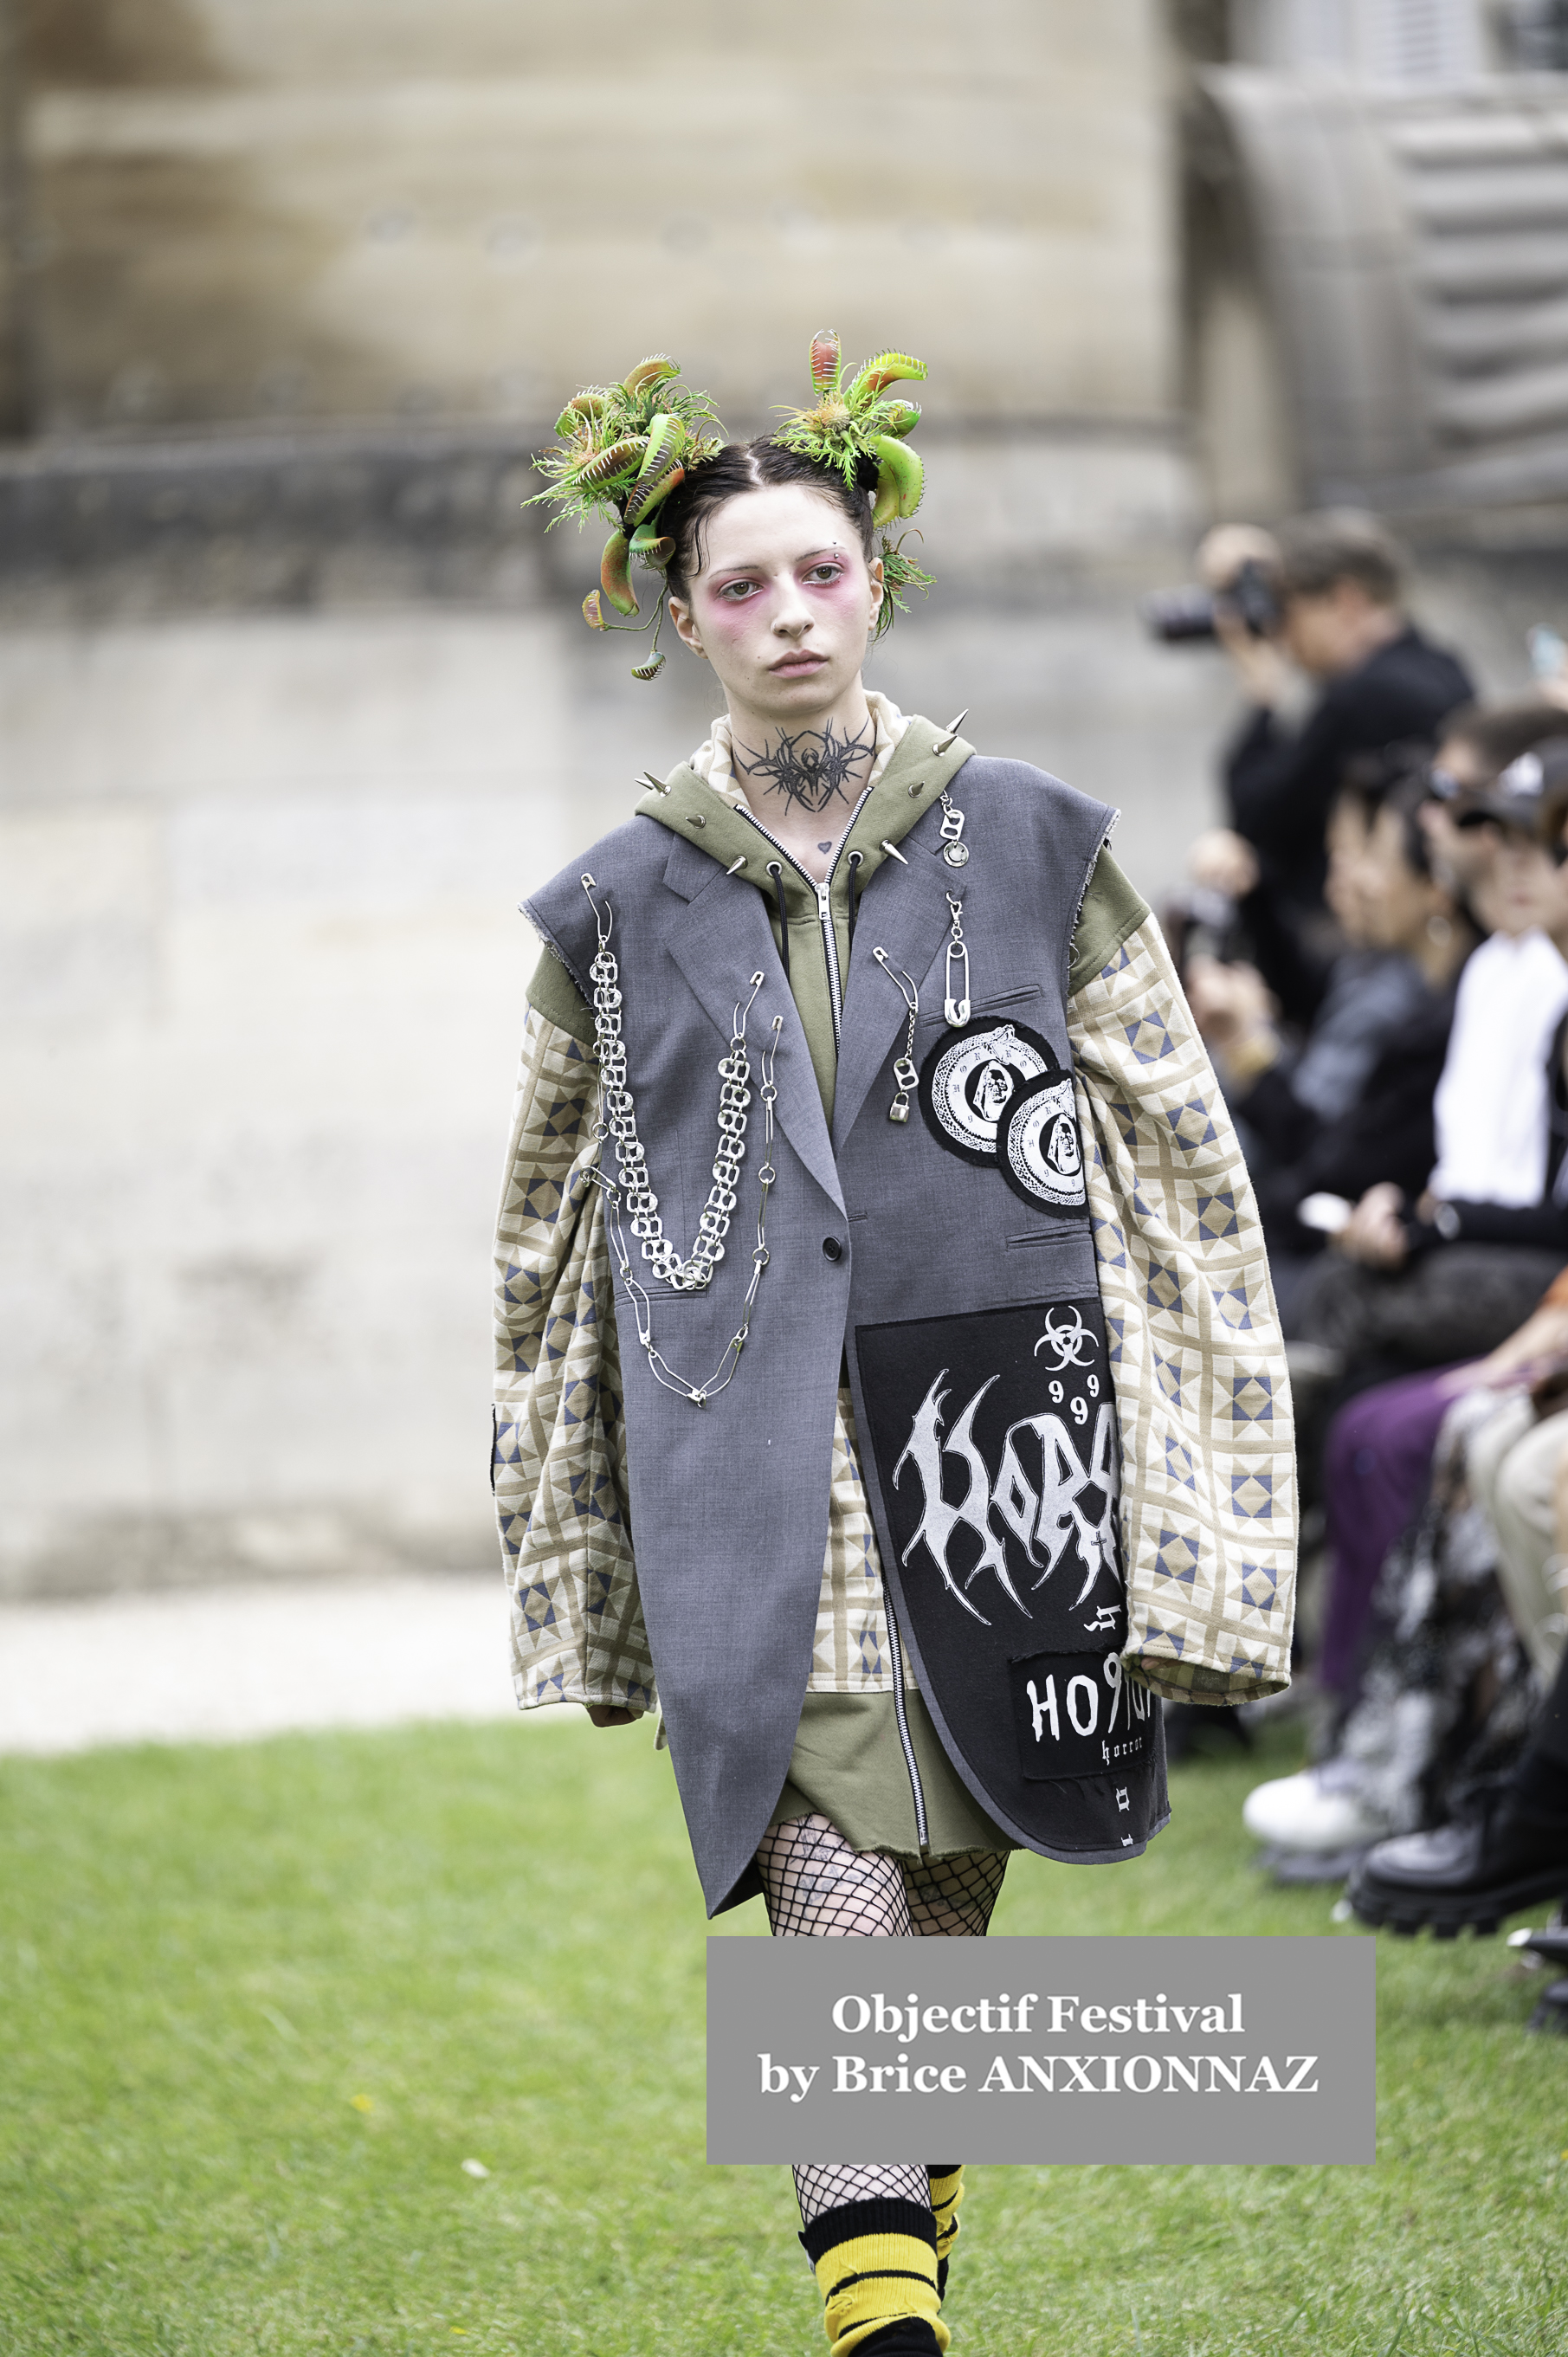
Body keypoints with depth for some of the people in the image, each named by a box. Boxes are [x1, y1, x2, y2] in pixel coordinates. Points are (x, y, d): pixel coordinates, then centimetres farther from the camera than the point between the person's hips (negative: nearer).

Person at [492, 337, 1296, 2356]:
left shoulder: (1032, 847, 7)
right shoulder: (622, 906, 8)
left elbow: (1180, 1166, 8)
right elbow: (552, 1241, 17)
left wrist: (1196, 1509, 2)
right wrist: (568, 1559, 16)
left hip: (987, 1431, 1)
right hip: (753, 1465, -1)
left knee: (953, 1855, 8)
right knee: (829, 1851, -15)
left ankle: (914, 2172, 31)